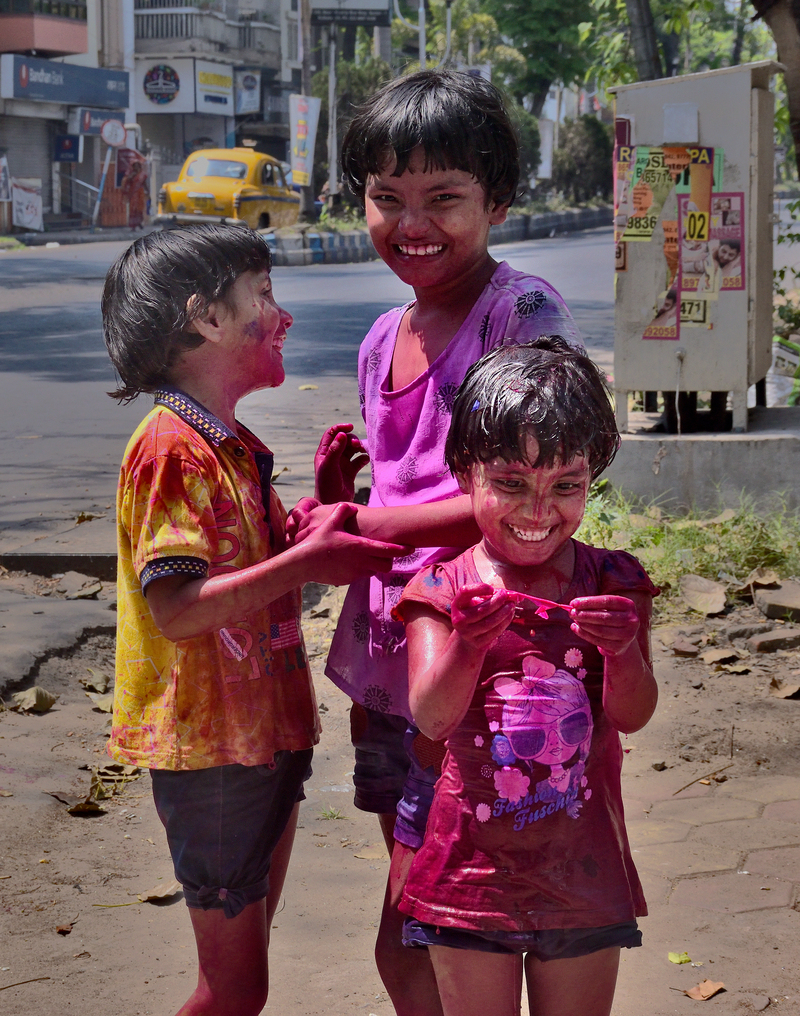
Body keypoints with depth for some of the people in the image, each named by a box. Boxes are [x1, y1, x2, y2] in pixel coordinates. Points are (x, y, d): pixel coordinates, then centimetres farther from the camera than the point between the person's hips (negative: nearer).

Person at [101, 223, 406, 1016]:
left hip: (265, 733, 9)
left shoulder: (232, 445, 14)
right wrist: (309, 560, -28)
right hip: (211, 748, -9)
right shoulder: (171, 445, -16)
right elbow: (175, 607, -26)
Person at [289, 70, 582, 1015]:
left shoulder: (525, 313, -12)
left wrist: (359, 525, -15)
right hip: (384, 654, 7)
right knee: (410, 940, 16)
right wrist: (338, 493, -3)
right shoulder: (384, 341, 11)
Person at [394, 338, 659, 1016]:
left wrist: (622, 649, -33)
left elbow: (632, 715, -11)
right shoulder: (442, 589, -6)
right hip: (473, 872, -1)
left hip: (585, 876, 1)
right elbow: (431, 718, -18)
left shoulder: (613, 582, -2)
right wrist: (469, 642, -38)